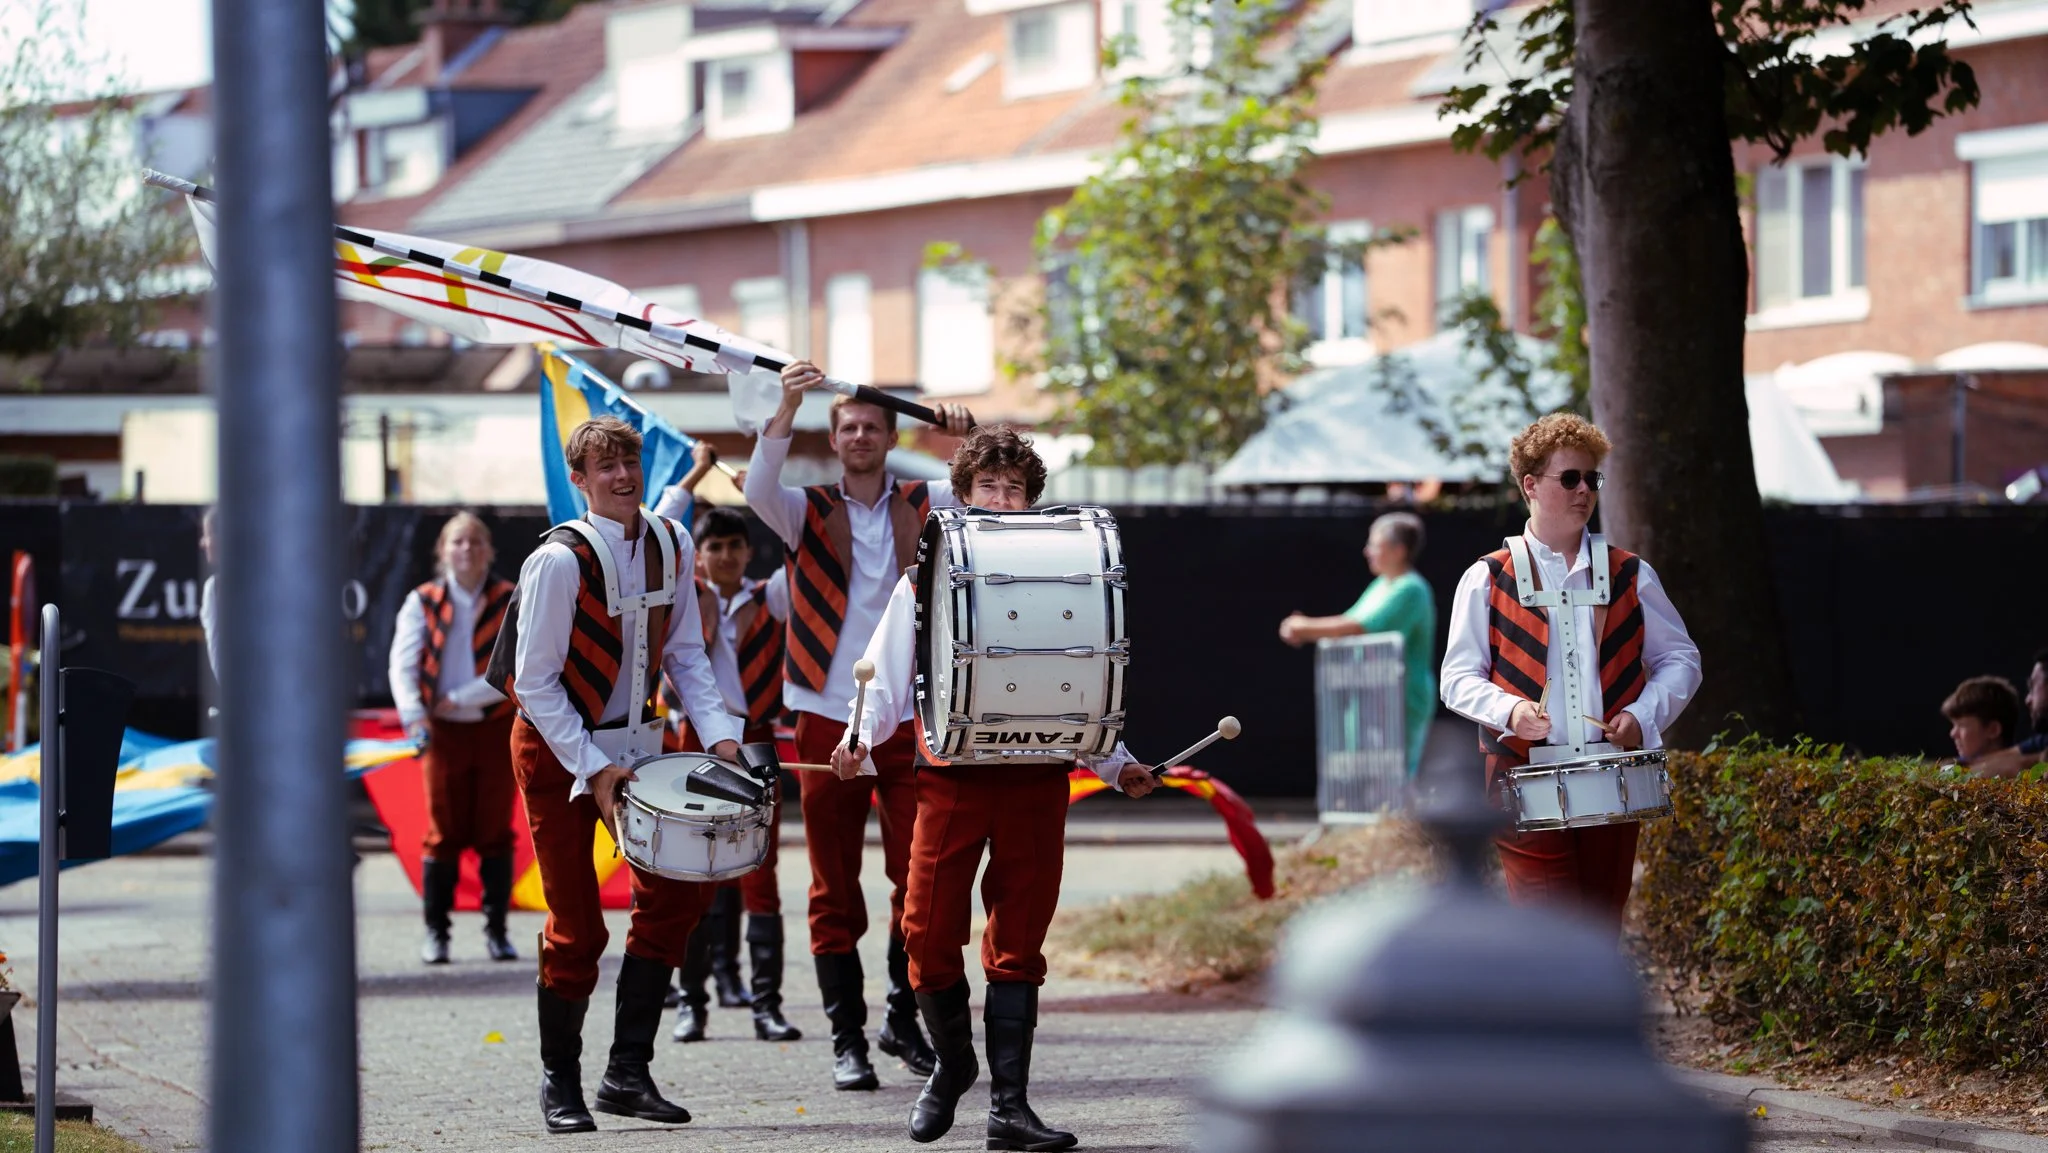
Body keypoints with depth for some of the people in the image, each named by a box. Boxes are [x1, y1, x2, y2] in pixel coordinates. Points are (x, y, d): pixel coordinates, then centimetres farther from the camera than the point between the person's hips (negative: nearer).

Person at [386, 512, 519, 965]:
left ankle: (496, 929, 10)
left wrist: (458, 698, -14)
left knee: (496, 830, 2)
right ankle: (435, 932, 6)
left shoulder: (510, 602, -1)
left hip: (496, 728, 0)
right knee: (444, 833, 0)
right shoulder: (422, 602, 3)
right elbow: (403, 665, -5)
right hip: (443, 731, 0)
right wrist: (415, 718, -21)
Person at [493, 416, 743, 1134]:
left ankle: (628, 1071, 6)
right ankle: (560, 1085, 12)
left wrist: (718, 732, -7)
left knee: (677, 890, -2)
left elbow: (685, 654, 7)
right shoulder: (561, 560, -20)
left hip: (637, 743, 6)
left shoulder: (671, 547, -2)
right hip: (559, 751, -6)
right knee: (576, 927, -4)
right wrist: (595, 771, -20)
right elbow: (536, 682, -17)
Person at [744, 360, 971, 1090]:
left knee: (919, 878, -3)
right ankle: (847, 1038, 5)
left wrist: (968, 443, -21)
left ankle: (903, 1019, 14)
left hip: (909, 719, 1)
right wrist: (787, 408, -27)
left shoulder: (921, 506, 11)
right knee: (834, 888, 1)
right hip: (828, 720, -1)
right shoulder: (809, 512, 5)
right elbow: (758, 490, -14)